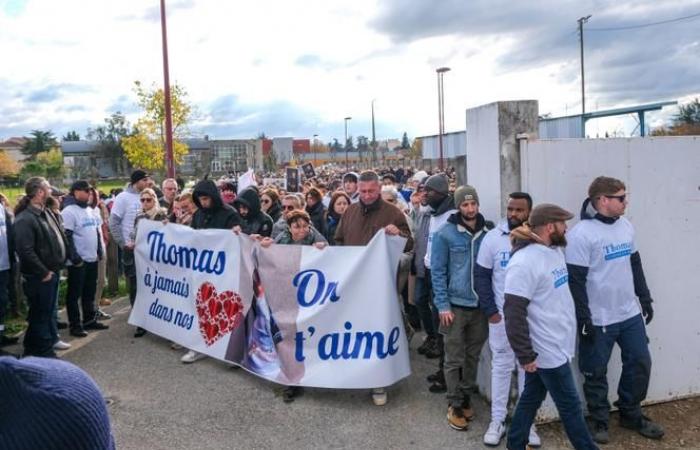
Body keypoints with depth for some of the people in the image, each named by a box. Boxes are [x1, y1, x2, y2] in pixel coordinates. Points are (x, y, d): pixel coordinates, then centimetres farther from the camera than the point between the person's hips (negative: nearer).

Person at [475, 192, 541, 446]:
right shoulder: (493, 238, -4)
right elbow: (481, 276, -2)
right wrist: (490, 311, -7)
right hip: (501, 316, 0)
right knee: (501, 367, 9)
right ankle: (497, 421, 22)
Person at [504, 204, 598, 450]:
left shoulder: (555, 250, 6)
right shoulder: (524, 262, -23)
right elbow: (514, 314, -24)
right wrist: (525, 355, -21)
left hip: (556, 346, 9)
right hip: (546, 351, -9)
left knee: (532, 398, 18)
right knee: (570, 405, 7)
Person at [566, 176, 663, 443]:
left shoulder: (626, 226, 6)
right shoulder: (582, 233, -17)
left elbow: (635, 265, 17)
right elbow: (576, 280, -17)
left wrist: (645, 298, 17)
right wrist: (584, 320, -17)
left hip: (631, 314, 7)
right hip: (599, 319, -7)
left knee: (640, 364, 15)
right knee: (596, 373, 6)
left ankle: (631, 415, 34)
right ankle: (600, 421, 25)